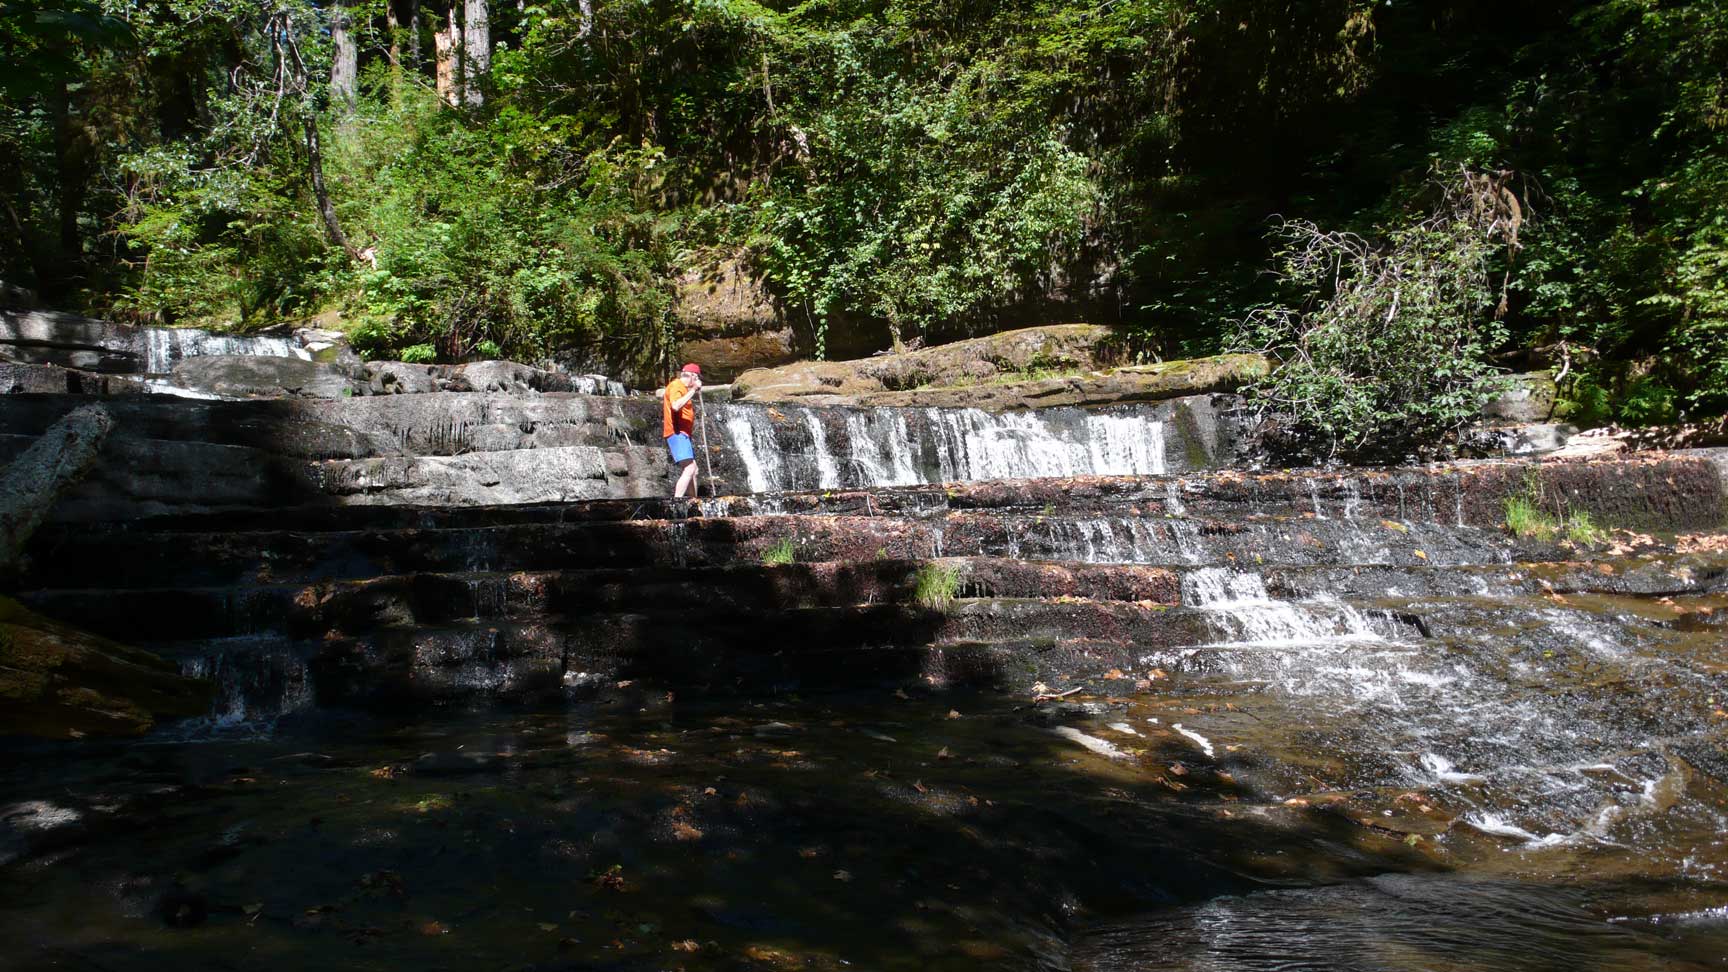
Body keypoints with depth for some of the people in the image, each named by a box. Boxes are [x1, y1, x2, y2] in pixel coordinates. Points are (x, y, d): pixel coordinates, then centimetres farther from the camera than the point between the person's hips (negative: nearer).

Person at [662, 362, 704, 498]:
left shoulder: (683, 387, 21)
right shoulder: (676, 386, -10)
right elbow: (676, 406, -30)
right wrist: (693, 390, -25)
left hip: (683, 434, 11)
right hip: (677, 433, -11)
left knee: (693, 470, 14)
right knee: (689, 468, -22)